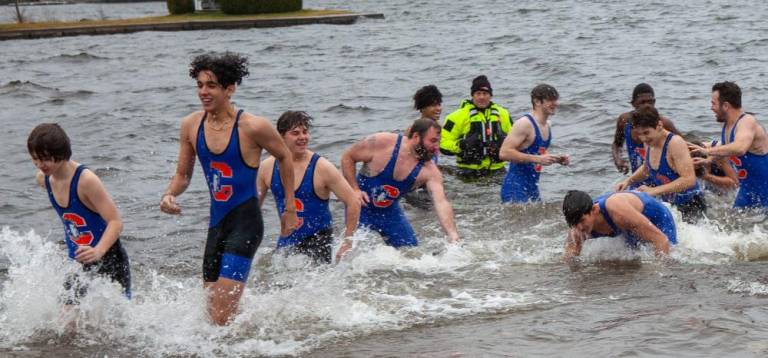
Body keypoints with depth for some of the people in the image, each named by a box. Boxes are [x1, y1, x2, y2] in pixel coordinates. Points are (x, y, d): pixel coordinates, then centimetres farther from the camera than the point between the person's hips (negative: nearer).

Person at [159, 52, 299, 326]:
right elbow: (183, 175, 13)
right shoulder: (191, 126, 1)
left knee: (221, 317, -17)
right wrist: (169, 196, -10)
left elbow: (284, 157, 3)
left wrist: (290, 209, 7)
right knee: (210, 309, 13)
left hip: (246, 223, -6)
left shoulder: (252, 127, -14)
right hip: (217, 221, 6)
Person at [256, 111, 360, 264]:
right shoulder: (268, 167, -2)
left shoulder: (322, 168, -12)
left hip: (318, 241, -4)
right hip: (286, 241, 4)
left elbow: (353, 203, -10)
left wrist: (348, 243, -12)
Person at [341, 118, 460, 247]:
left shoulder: (429, 171, -19)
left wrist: (452, 235, -44)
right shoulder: (381, 143, -24)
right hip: (361, 206, -4)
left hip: (389, 210, 4)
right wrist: (354, 189, -21)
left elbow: (441, 203, -29)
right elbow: (348, 157, -12)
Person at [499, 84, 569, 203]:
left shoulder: (546, 125, 13)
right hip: (515, 188, -9)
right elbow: (504, 153, -23)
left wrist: (557, 159, 10)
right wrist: (537, 159, -26)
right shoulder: (525, 124, -15)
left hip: (532, 188, 9)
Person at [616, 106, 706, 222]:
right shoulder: (649, 143, 3)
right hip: (670, 204, 8)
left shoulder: (675, 143, -22)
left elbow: (689, 179, -32)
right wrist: (628, 181, 5)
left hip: (691, 206, -8)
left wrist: (655, 190, -35)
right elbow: (646, 169, 24)